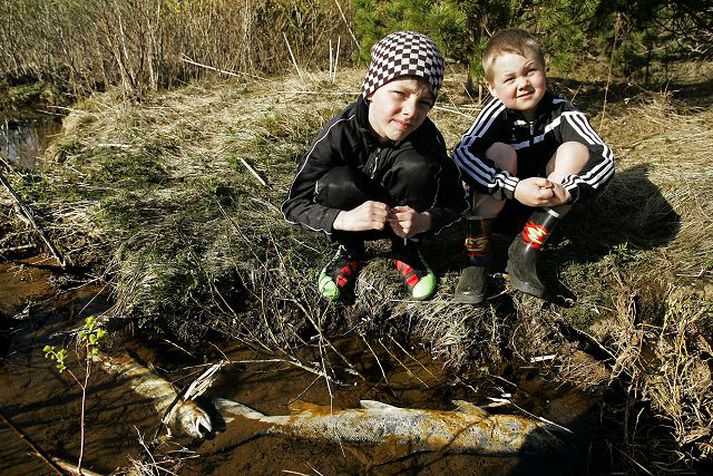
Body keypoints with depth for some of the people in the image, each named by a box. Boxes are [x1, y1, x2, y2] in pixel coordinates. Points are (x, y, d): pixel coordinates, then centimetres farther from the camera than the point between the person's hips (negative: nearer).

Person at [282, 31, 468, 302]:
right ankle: (349, 252, -2)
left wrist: (424, 221, -35)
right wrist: (343, 219, -43)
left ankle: (406, 252, -3)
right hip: (353, 219, -1)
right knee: (338, 181, -31)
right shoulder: (341, 132, -27)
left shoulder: (426, 136, -23)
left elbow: (457, 202, -13)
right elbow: (294, 204, -24)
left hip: (402, 220, 1)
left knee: (418, 166, -26)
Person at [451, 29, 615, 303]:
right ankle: (476, 256, -21)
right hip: (496, 201, -2)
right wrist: (514, 188, -45)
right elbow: (462, 153, -37)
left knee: (575, 150, -21)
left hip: (548, 204, 3)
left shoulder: (561, 112, -16)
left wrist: (568, 192, -42)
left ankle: (526, 251, -22)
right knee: (500, 152, -30)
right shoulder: (497, 112, -21)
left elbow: (604, 157, -24)